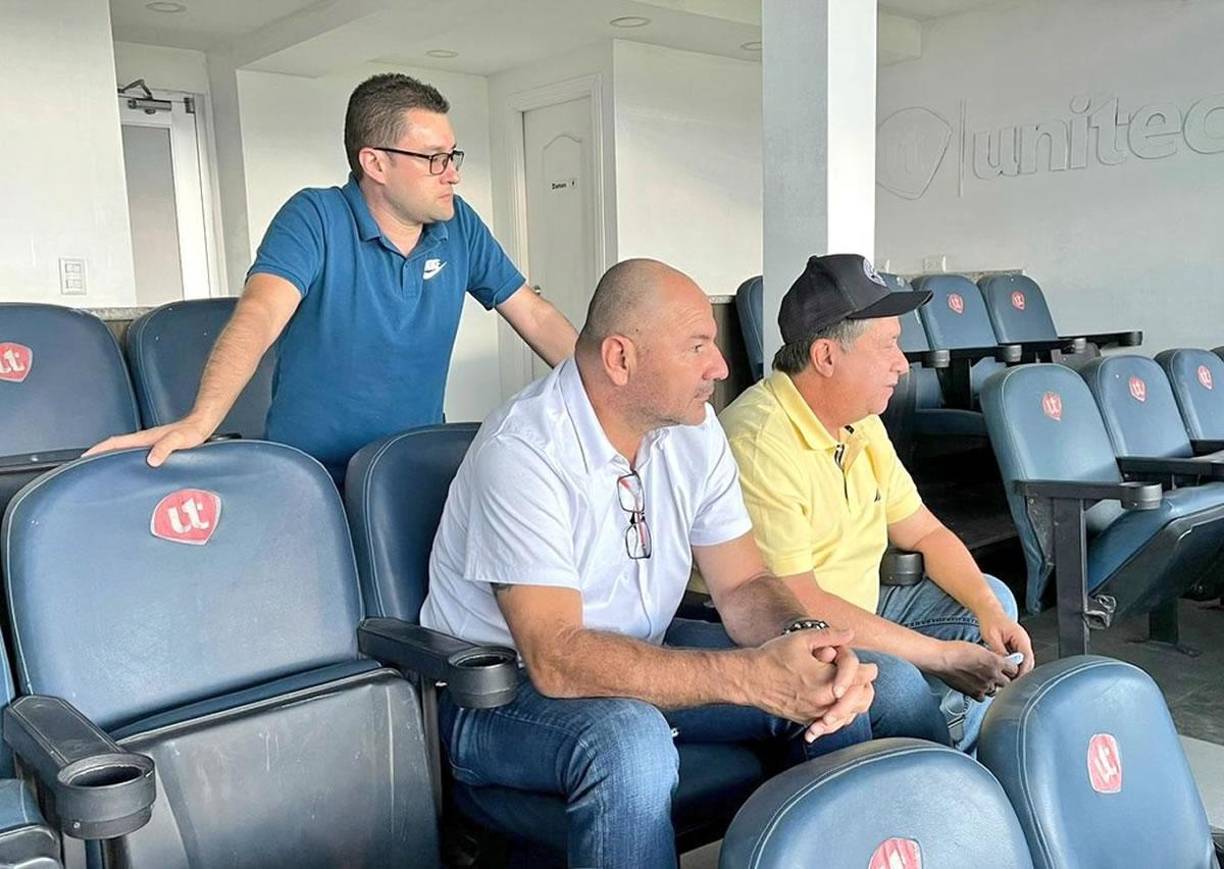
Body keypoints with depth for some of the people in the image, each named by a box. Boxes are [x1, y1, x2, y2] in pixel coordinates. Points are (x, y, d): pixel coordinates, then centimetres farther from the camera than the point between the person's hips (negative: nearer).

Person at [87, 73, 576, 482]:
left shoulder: (459, 225, 4)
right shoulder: (314, 219, -11)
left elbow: (535, 317, 9)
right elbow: (260, 315, -25)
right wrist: (200, 421, -41)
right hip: (313, 478, -3)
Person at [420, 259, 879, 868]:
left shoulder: (692, 429, -3)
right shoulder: (522, 451, -26)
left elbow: (743, 586, -2)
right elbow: (557, 660, -33)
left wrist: (807, 638, -25)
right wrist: (753, 675, -39)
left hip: (639, 657, 7)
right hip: (502, 693, -6)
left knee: (829, 682, -7)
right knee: (631, 740, -37)